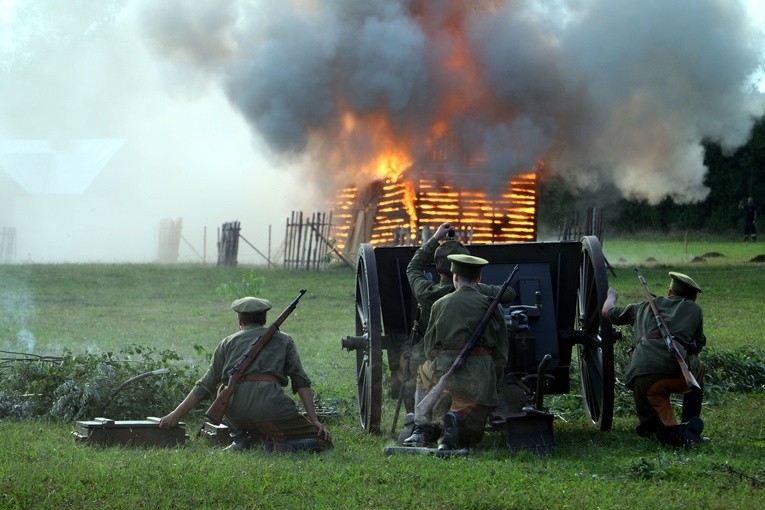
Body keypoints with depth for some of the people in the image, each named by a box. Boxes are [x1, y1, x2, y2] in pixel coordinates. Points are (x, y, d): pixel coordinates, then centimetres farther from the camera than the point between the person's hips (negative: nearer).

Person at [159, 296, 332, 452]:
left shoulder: (228, 342, 23)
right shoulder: (284, 340, 22)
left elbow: (205, 386, 19)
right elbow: (301, 381, 11)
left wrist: (176, 415, 25)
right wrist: (314, 420, 8)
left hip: (235, 412, 2)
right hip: (271, 406, -2)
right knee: (321, 441, 8)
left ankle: (240, 440, 17)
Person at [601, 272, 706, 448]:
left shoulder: (646, 306, 30)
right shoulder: (694, 309, 24)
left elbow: (607, 312, 40)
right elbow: (698, 347, 32)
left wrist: (611, 297, 62)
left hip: (642, 376, 2)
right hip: (679, 373, -2)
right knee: (698, 369, 34)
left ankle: (669, 429, -5)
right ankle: (690, 425, 22)